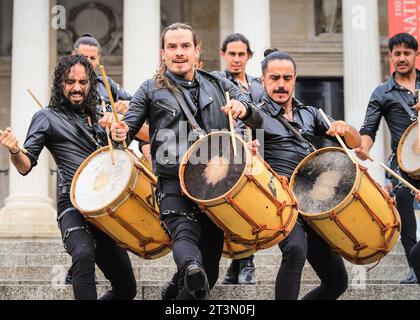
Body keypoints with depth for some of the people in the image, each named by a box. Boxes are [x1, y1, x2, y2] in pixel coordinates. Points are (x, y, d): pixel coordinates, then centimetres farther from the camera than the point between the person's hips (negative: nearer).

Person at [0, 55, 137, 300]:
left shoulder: (97, 118, 19)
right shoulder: (47, 118, 3)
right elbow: (26, 166, -4)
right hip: (73, 204, -6)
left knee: (127, 288, 7)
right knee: (84, 254, -39)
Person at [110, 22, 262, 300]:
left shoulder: (218, 85, 16)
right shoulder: (151, 90, 12)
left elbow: (258, 121, 11)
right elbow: (128, 128, 12)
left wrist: (243, 107, -13)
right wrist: (122, 132, -13)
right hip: (174, 181, -3)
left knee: (212, 248, 4)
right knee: (185, 233, -24)